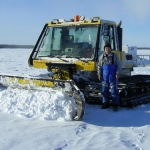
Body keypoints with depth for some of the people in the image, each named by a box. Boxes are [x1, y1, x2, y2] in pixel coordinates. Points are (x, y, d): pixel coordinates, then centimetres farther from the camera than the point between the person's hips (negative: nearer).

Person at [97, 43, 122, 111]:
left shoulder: (115, 56, 2)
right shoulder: (102, 57, 11)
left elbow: (119, 65, -1)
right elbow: (99, 66, 13)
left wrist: (118, 74, -9)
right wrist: (99, 74, 6)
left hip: (113, 76, -3)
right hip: (105, 77, 4)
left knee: (114, 90, -4)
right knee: (105, 90, 7)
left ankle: (115, 105, 0)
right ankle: (106, 103, 17)